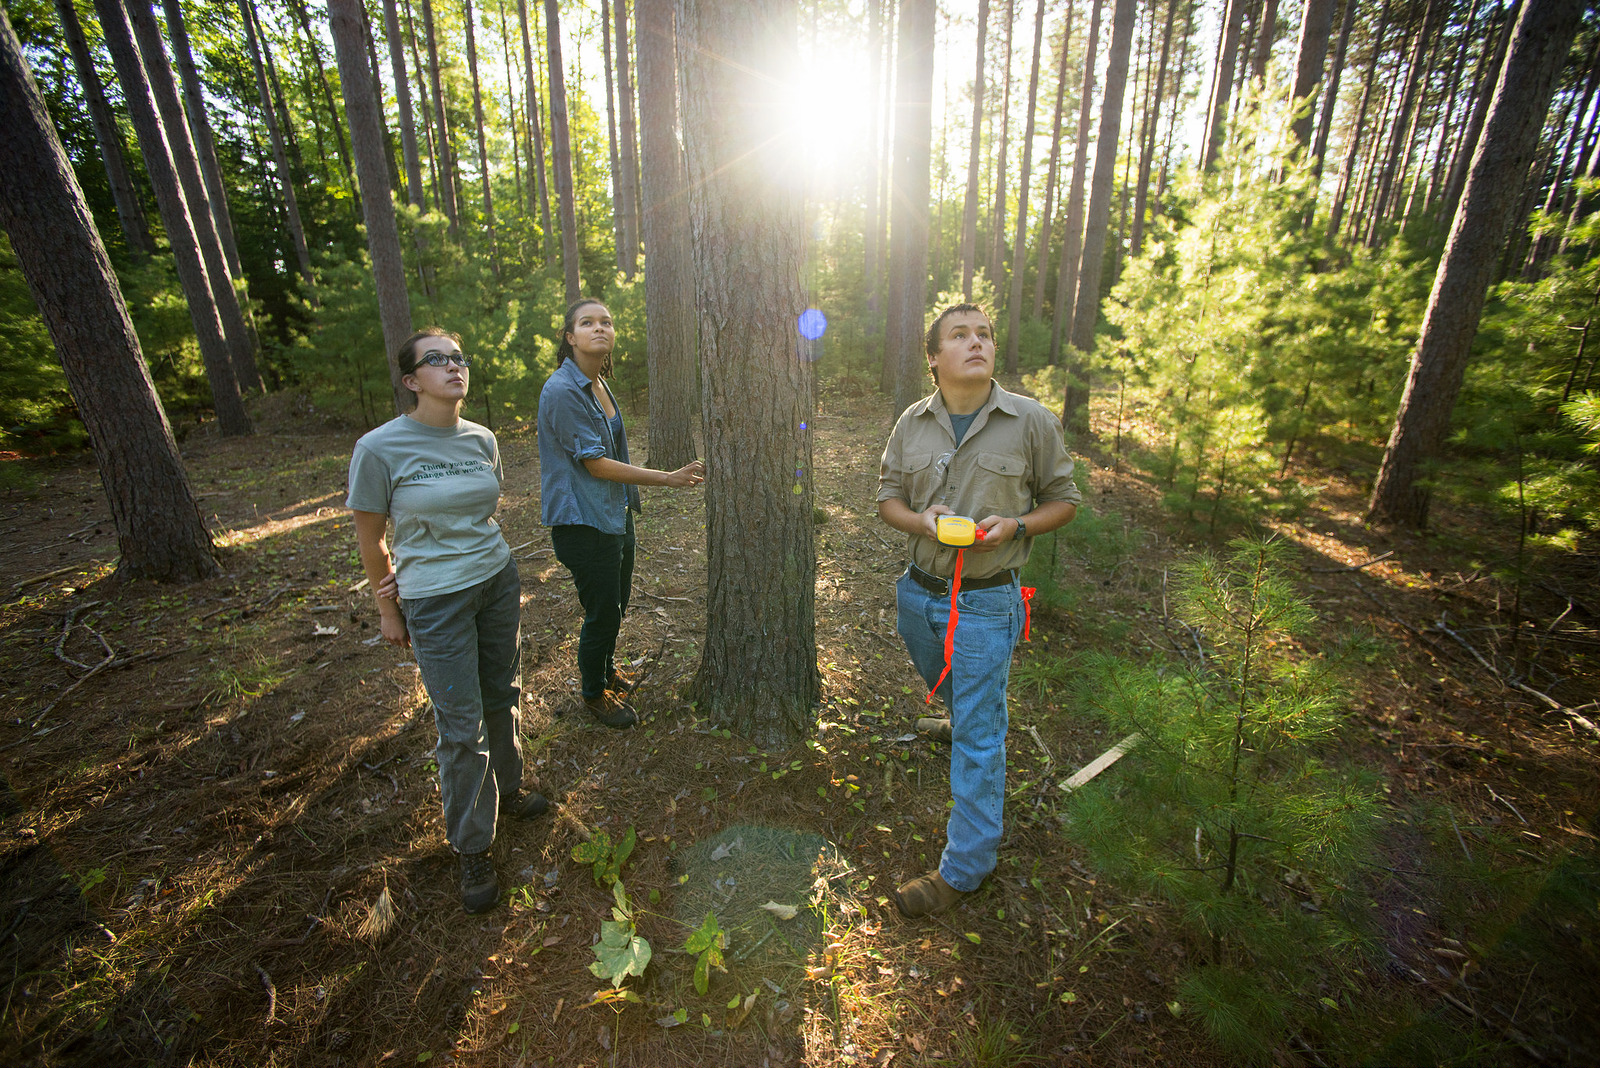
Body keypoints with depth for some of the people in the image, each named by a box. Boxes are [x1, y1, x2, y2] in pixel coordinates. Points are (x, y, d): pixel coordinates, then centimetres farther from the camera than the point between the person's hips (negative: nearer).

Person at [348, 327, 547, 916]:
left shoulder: (482, 440, 1)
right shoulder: (380, 448, -12)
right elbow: (369, 537, -3)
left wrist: (466, 551, 5)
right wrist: (388, 608, 3)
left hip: (498, 580, 5)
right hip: (435, 602, -4)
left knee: (501, 698, 19)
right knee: (462, 726, 3)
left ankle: (507, 788, 44)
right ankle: (472, 847, 23)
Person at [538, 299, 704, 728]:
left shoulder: (598, 384, 8)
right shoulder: (562, 391, -20)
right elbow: (595, 463, -21)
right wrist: (668, 478, -18)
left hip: (615, 514, 9)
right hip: (584, 522, -9)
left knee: (617, 602, 21)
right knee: (602, 612, 4)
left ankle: (605, 669, 46)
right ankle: (594, 692, 29)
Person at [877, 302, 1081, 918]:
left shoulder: (1032, 422, -7)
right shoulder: (912, 423, 2)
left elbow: (1063, 500, 1)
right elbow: (888, 498, 7)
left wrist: (1014, 527, -18)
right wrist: (921, 520, -15)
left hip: (987, 601, -4)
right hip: (919, 591, 4)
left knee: (976, 734, 1)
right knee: (951, 695, 27)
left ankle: (964, 867, 16)